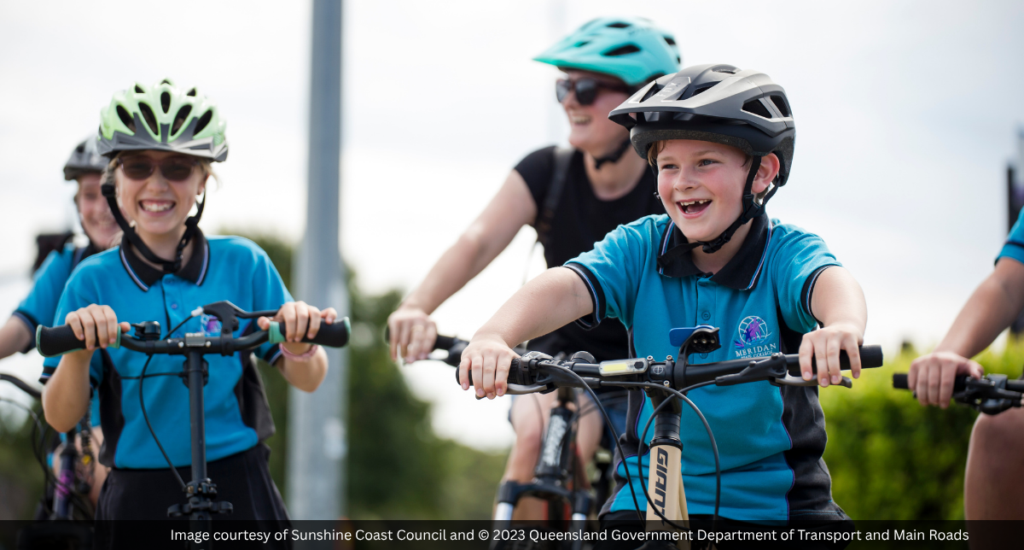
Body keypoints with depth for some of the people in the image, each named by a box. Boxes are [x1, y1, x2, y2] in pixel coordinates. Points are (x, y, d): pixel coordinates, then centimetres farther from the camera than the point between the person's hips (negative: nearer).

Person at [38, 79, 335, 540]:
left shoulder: (243, 264, -1)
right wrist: (78, 350, -24)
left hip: (239, 491, 0)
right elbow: (60, 418, -4)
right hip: (138, 499, 0)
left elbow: (307, 381, 2)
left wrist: (299, 346, -21)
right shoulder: (94, 280, -2)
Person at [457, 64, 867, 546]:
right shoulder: (640, 248, -3)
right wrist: (494, 336, -42)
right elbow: (565, 287, -21)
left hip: (774, 502, -1)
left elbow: (829, 282, -32)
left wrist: (842, 325, -57)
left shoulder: (786, 253, -9)